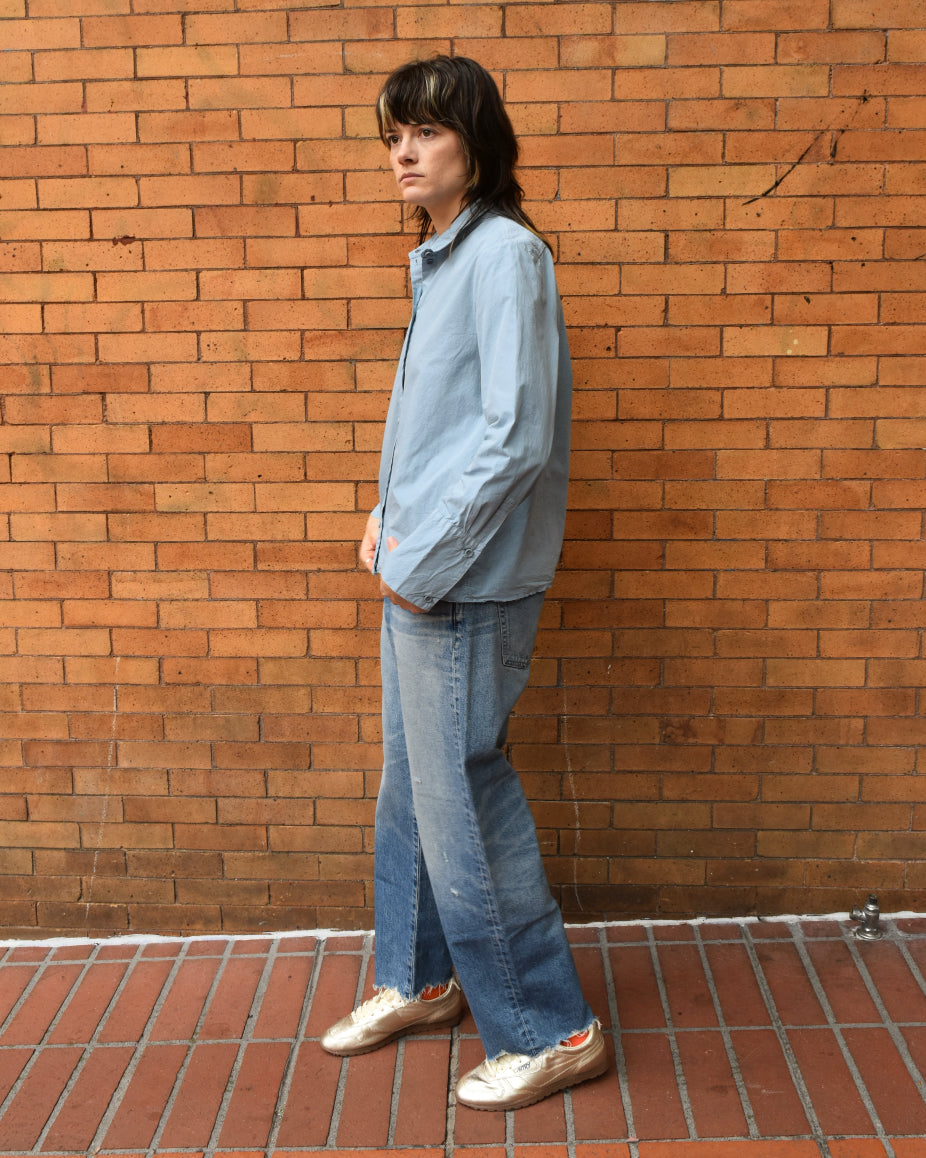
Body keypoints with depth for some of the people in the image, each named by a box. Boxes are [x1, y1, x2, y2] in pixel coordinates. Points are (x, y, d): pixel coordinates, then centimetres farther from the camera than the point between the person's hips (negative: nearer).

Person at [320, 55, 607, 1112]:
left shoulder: (506, 252, -14)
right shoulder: (438, 258, 14)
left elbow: (515, 436, -21)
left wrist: (422, 558, -16)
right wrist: (387, 517, 8)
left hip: (464, 587, -9)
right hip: (414, 574, 9)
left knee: (465, 806, -1)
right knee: (410, 790, 19)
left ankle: (550, 1031, 16)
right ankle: (421, 980, 38)